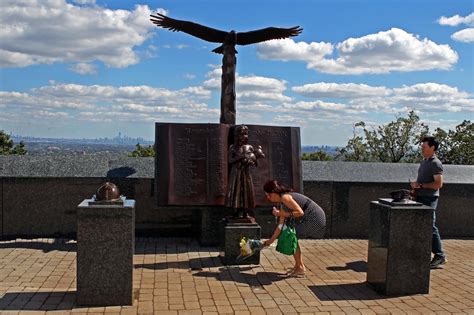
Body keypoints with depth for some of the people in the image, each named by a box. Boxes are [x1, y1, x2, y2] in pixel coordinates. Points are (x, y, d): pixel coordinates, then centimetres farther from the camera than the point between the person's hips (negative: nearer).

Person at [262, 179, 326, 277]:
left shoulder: (285, 197, -14)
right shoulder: (282, 203, 16)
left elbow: (300, 212, -22)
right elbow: (281, 225, 19)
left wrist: (282, 214, -16)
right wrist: (271, 240, 22)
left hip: (314, 219, -10)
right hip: (311, 219, 10)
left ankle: (300, 268, 3)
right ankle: (298, 265, 24)